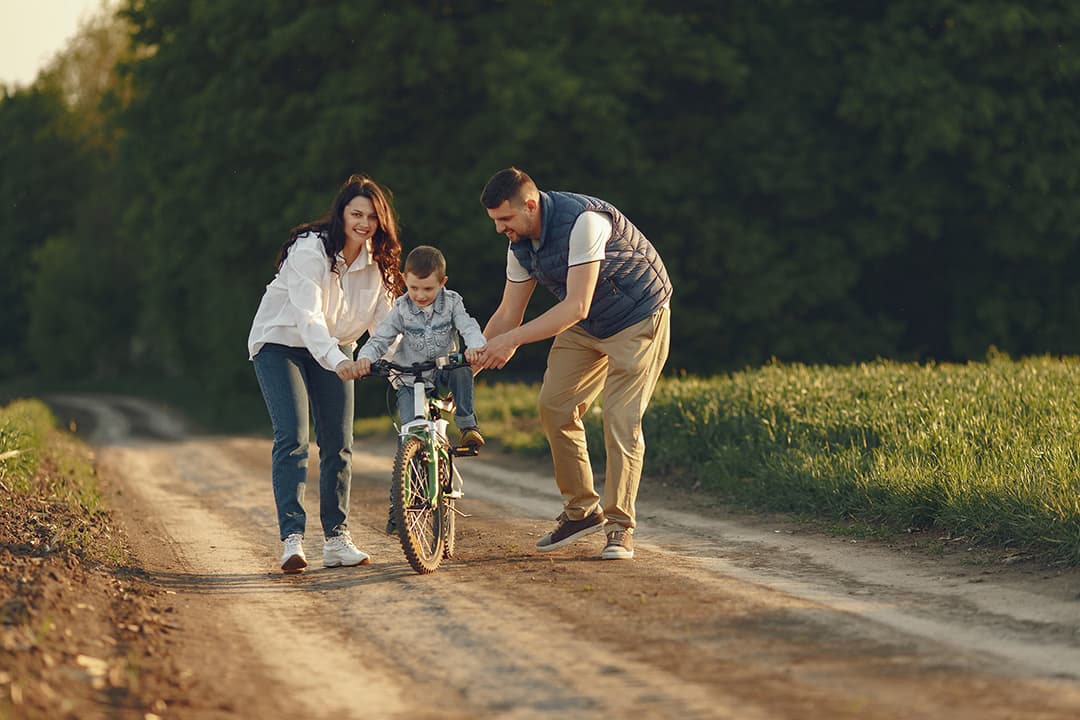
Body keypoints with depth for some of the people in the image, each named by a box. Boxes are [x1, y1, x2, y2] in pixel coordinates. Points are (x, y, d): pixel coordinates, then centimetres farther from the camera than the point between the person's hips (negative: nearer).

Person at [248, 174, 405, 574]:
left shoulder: (377, 261, -6)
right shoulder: (310, 251, -26)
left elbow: (385, 320, -4)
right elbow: (308, 315, -36)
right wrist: (335, 361, -51)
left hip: (334, 348, 6)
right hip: (282, 342, -6)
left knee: (339, 444, 1)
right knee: (292, 439, -18)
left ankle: (336, 540, 8)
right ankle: (292, 539, -22)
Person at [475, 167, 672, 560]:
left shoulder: (582, 221, -32)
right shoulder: (520, 243, -7)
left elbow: (575, 307, -35)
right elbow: (508, 314, 2)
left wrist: (513, 339, -37)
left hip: (638, 319, -8)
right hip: (584, 328, 8)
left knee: (620, 420, -14)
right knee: (554, 407, -1)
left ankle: (620, 527, -7)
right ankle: (582, 510, 11)